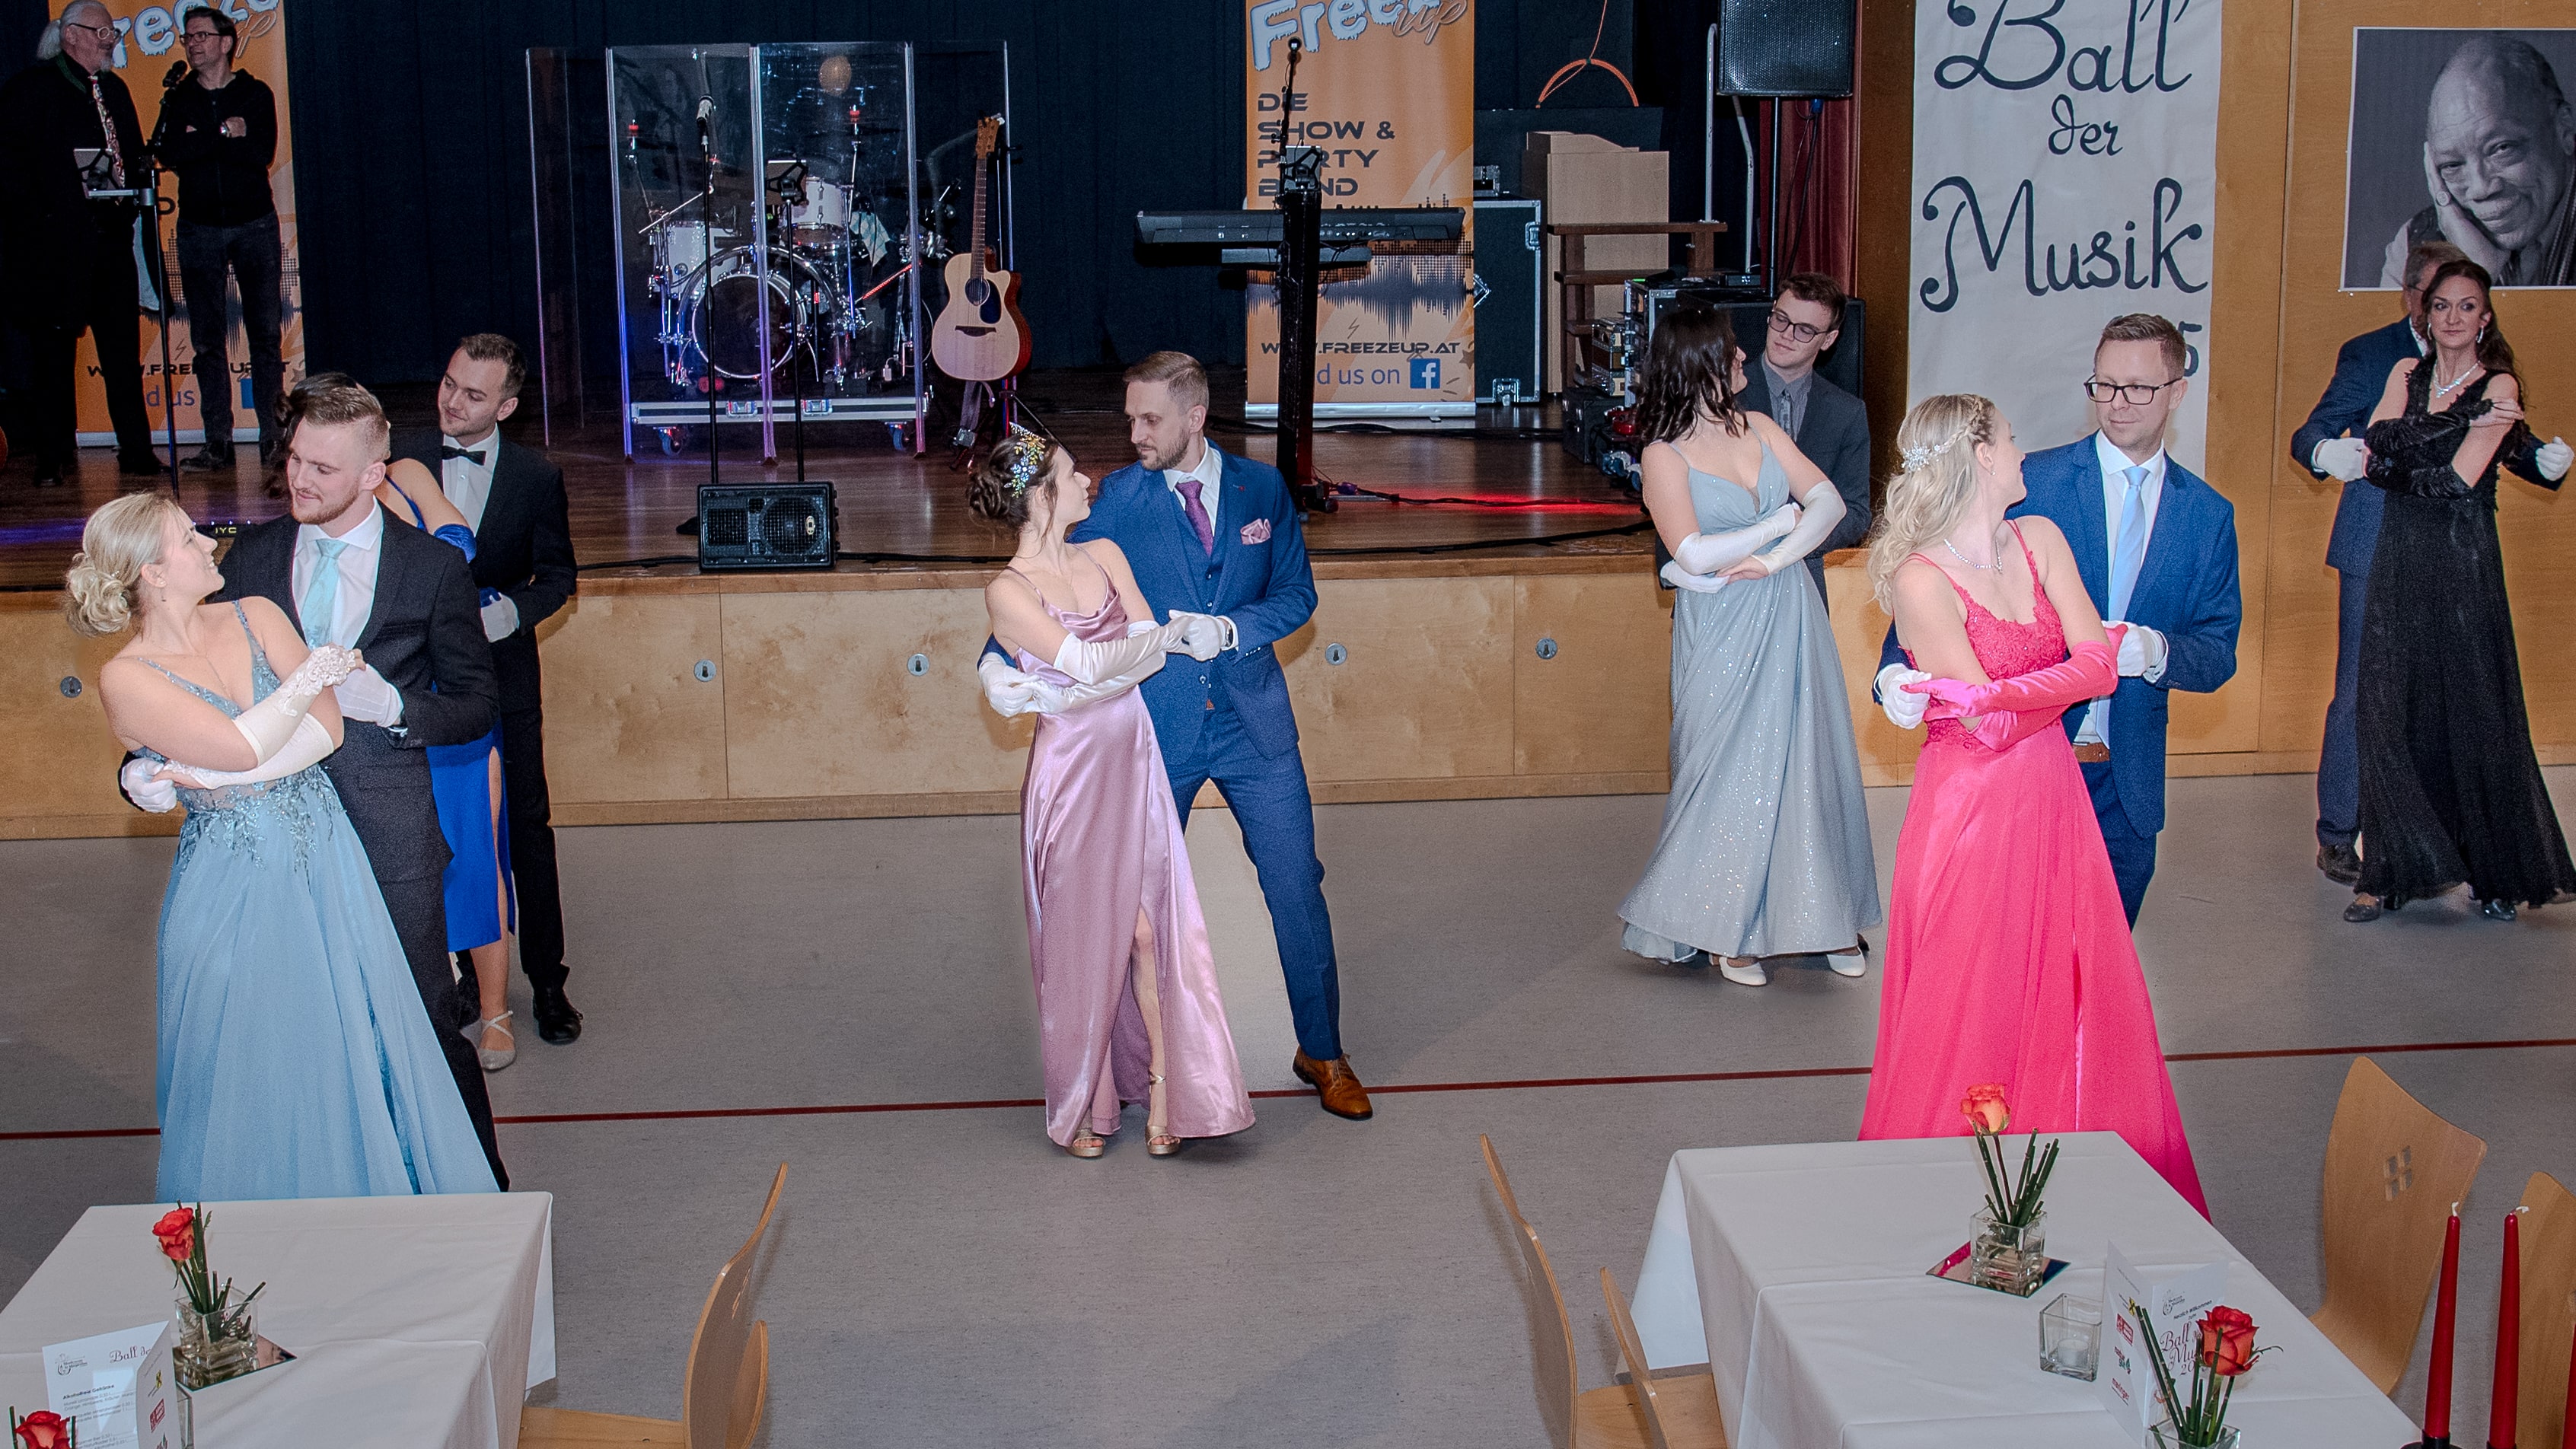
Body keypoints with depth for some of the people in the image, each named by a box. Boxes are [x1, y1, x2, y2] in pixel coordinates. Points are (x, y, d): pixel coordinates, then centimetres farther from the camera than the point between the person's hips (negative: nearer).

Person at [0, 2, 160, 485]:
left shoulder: (114, 89, 17)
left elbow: (135, 153, 22)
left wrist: (130, 197, 4)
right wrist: (39, 209, -13)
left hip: (110, 234, 5)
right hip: (52, 241, -5)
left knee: (123, 347, 3)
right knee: (52, 349, 0)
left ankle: (136, 449, 7)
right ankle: (54, 457, 6)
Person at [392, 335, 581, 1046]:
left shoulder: (537, 476, -5)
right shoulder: (402, 457, -4)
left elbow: (558, 575, 2)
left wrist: (509, 611, -17)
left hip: (503, 674, -1)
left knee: (527, 825, 5)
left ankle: (545, 979, 16)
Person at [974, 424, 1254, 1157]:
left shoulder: (1105, 555, 7)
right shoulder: (1008, 590, -9)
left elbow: (1151, 651, -1)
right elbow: (1088, 663, -18)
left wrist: (1063, 692, -17)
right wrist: (1175, 630, -11)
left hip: (1134, 764, 4)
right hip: (1070, 773, -4)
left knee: (1149, 928, 2)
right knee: (1082, 939, 6)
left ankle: (1162, 1091, 12)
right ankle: (1082, 1108, 21)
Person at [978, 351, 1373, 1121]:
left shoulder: (1262, 488, 1)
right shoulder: (1117, 499, -5)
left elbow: (1296, 593, 3)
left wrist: (1232, 629, -16)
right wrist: (999, 660, -24)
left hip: (1254, 726, 1)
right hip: (1156, 730, -1)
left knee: (1298, 890, 4)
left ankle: (1322, 1054, 20)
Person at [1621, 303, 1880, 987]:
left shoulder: (1759, 428, 6)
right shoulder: (1665, 455, -10)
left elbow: (1830, 501, 0)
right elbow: (1693, 554, -20)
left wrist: (1776, 557, -16)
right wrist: (1778, 522, -12)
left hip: (1792, 621, 5)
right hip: (1724, 637, -5)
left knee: (1809, 763, 9)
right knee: (1732, 773, 3)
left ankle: (1824, 916, 22)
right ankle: (1724, 929, 19)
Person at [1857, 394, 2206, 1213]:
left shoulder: (2039, 539, 7)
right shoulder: (1920, 578, -13)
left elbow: (2101, 666, -5)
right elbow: (1989, 726, -18)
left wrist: (1991, 698, -16)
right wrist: (2071, 679, -7)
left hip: (2054, 804, 6)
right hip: (1970, 809, -6)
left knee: (2073, 1006, 8)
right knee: (1968, 1022, 1)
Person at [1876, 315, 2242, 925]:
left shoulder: (2209, 515, 7)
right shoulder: (2030, 482, -4)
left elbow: (2219, 653, 4)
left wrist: (2157, 652, -19)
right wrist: (1899, 670, -28)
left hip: (2125, 780, 3)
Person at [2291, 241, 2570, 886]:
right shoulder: (2369, 355, -2)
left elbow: (2505, 446, 9)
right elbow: (2308, 435, -8)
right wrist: (2328, 453, -32)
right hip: (2375, 553, -4)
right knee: (2360, 694, -1)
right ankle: (2337, 837, 9)